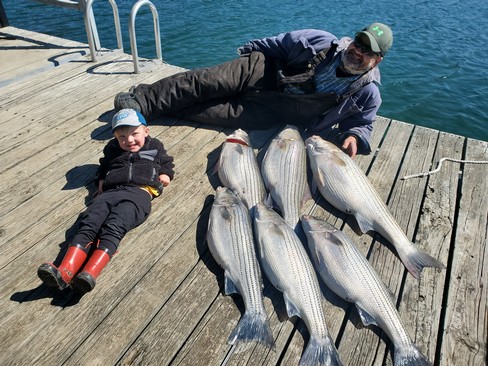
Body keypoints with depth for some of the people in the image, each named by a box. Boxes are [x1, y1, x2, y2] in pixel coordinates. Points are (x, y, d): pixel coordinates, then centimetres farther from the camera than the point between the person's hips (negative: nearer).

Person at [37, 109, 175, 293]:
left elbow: (167, 162, 37)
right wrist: (102, 180, 25)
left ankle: (90, 273, -48)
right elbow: (104, 167, 46)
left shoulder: (155, 147, 27)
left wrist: (165, 174, 15)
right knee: (88, 223, -25)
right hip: (111, 192, 4)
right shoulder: (113, 149, 34)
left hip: (139, 192, -4)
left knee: (113, 228, -32)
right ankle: (64, 272, -40)